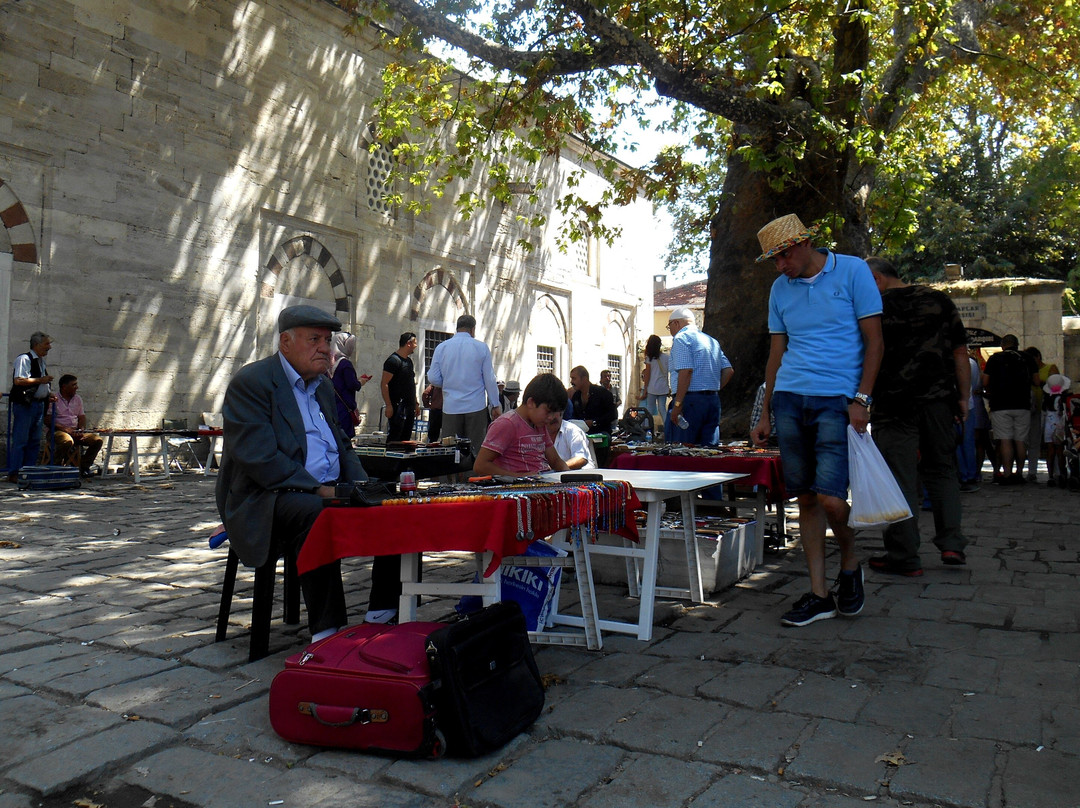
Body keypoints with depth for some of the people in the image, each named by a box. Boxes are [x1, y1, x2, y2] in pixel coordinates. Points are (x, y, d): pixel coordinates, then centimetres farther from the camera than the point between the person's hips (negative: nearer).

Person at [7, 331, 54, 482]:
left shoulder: (41, 361, 19)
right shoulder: (24, 359, -9)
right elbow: (18, 380, -21)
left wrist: (48, 394, 15)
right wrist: (41, 380, -19)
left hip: (39, 404, 9)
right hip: (24, 404, -9)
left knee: (35, 441, 10)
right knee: (20, 440, -7)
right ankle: (13, 473, -3)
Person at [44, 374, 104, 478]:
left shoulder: (78, 399, 17)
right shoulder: (54, 400, -2)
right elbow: (47, 420, -7)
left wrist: (81, 430, -2)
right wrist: (65, 429, -17)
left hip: (75, 432, 6)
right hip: (59, 431, -6)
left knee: (98, 440, -17)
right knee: (68, 441, -40)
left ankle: (84, 467, -4)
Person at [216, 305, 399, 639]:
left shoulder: (323, 386, 18)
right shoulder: (251, 382, -8)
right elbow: (258, 457, -19)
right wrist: (317, 489, -24)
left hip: (328, 491, 8)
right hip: (269, 498, -8)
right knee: (318, 513, -37)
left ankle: (383, 611, 0)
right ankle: (325, 631, -27)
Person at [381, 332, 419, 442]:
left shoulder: (409, 361, 17)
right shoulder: (393, 360, -10)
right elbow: (384, 384, -16)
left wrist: (416, 404, 20)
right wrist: (388, 406, -21)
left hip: (409, 407, 9)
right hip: (397, 407, -9)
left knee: (406, 438, 10)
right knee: (394, 438, -9)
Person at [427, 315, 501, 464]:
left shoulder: (441, 347, 3)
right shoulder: (482, 348, -1)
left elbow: (433, 378, 4)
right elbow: (489, 379, 0)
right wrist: (496, 405, 8)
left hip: (451, 407, 1)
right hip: (476, 407, -1)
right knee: (476, 451, 4)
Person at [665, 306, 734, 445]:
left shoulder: (681, 338, -4)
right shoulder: (712, 340, 21)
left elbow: (685, 371, -17)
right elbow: (729, 371, 15)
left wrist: (677, 404, -19)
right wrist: (713, 390, 18)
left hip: (690, 401, -8)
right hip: (713, 401, 8)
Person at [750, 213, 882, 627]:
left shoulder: (853, 271, 2)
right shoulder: (780, 288, 14)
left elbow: (873, 340, 0)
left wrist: (861, 399, -10)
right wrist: (765, 414, 14)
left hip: (838, 401, -4)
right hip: (789, 399, 4)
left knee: (830, 497, -13)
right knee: (805, 498, 5)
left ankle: (850, 565, 17)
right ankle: (818, 594, 13)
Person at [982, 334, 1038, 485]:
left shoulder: (995, 358, 3)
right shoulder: (1027, 359, 9)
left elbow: (985, 383, 0)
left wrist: (991, 393, 19)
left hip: (1001, 405, -2)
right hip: (1023, 405, 2)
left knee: (1005, 440, -5)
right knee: (1020, 441, 7)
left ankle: (1007, 474, -9)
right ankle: (1019, 473, 11)